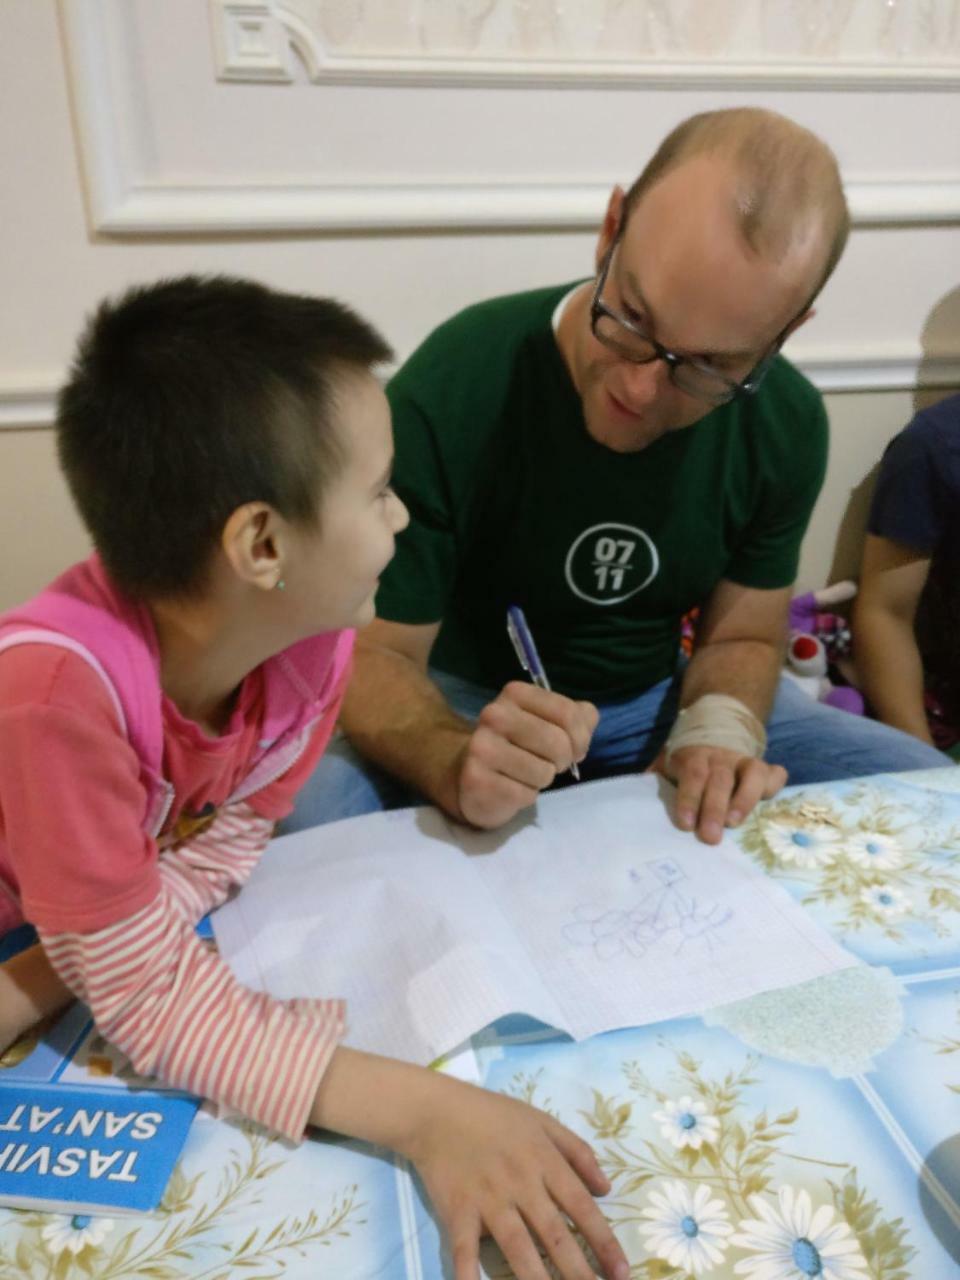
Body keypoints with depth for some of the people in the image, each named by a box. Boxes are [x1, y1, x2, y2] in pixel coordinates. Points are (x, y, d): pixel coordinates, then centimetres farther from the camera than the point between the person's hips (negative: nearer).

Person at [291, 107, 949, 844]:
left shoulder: (787, 425, -11)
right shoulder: (452, 391, -26)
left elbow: (743, 637, 0)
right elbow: (375, 653, -20)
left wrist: (718, 732, -23)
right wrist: (456, 765, -42)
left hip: (659, 697, 4)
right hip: (465, 705, -3)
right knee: (316, 815, -33)